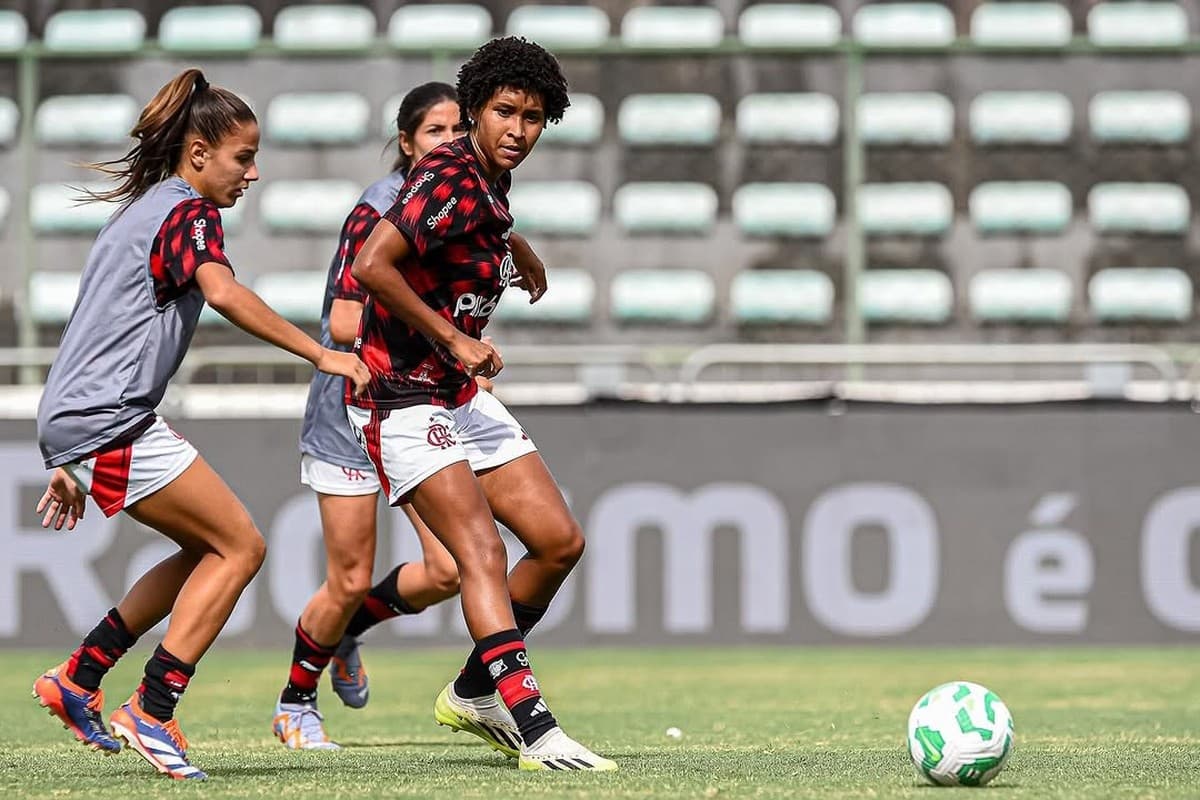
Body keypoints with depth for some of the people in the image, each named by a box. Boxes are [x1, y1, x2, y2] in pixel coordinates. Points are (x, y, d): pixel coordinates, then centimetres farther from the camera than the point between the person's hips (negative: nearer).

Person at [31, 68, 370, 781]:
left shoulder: (138, 211, 25)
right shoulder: (189, 212, -5)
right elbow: (224, 293, -26)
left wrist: (72, 465, 29)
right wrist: (321, 354, -31)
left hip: (72, 422, 10)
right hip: (113, 424, -10)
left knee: (209, 549, 16)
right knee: (241, 548, -4)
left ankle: (78, 681, 14)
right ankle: (152, 714, -10)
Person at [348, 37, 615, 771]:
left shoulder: (492, 180, 8)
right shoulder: (450, 181, -19)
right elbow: (371, 266, -30)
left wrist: (520, 254, 51)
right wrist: (451, 338, -23)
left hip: (463, 396, 9)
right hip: (405, 400, -9)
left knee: (560, 542, 6)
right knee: (483, 553, -20)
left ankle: (475, 693, 21)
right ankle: (537, 733, -27)